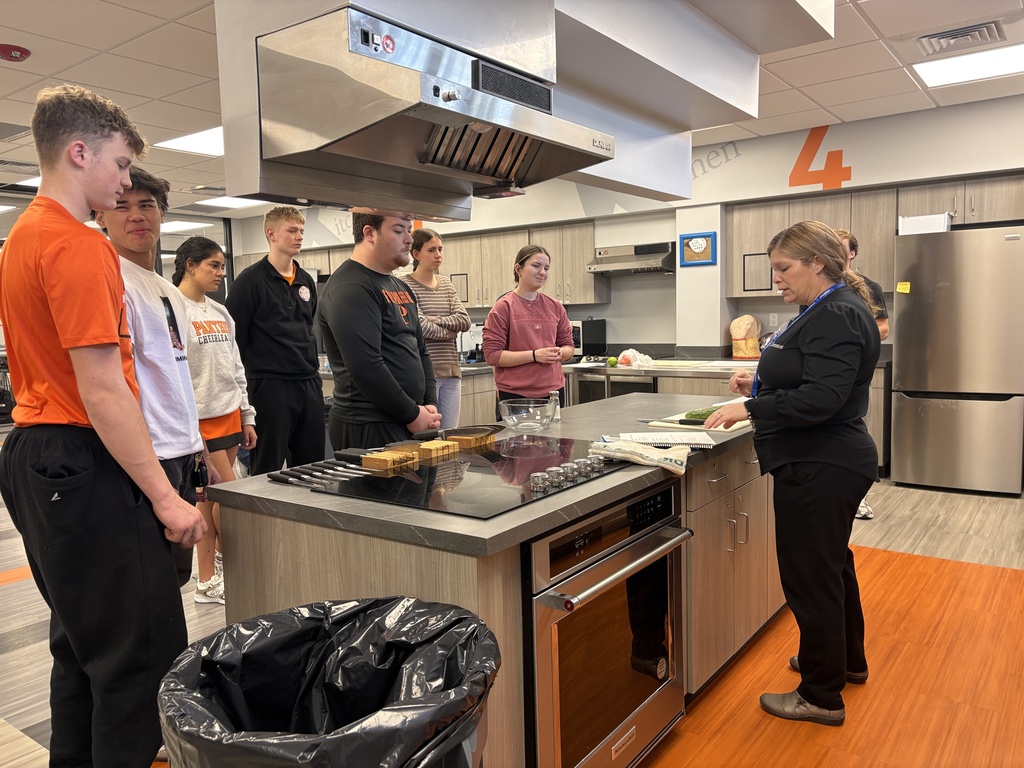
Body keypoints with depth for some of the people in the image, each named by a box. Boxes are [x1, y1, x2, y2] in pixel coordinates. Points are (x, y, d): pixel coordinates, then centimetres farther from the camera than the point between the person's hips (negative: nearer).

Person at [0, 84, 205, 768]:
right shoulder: (79, 245, -16)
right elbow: (103, 390, -21)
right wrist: (165, 497, -18)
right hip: (82, 462, -11)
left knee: (82, 642, 21)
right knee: (145, 654, -3)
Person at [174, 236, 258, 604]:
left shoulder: (220, 312, 14)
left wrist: (246, 416, 16)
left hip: (229, 415, 7)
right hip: (200, 419, -7)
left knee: (211, 497, 11)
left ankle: (208, 580, 19)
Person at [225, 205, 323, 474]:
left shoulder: (306, 281, 14)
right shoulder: (251, 280, -6)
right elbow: (234, 336, -8)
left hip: (310, 385, 6)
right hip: (270, 387, -6)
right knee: (267, 470, 2)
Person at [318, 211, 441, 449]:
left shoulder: (399, 286, 15)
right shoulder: (350, 289, -14)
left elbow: (420, 350, 19)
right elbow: (366, 367, -22)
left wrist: (430, 405, 5)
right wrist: (412, 414, -14)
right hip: (368, 430, -9)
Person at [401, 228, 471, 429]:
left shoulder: (446, 284, 14)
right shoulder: (406, 286, -6)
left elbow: (465, 321, 3)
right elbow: (420, 327, -16)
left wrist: (435, 319, -10)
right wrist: (450, 331, -2)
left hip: (451, 372, 6)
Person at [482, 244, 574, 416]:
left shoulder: (555, 307, 9)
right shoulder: (502, 308, -4)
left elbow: (569, 346, 17)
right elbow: (492, 355, -10)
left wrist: (559, 353, -7)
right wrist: (535, 355, -17)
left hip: (553, 391, 4)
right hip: (514, 395, -4)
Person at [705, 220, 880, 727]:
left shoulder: (838, 317, -19)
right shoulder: (830, 311, 13)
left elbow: (821, 398, -28)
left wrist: (750, 408, -27)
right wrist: (762, 384, 8)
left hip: (820, 470, -11)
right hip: (828, 463, 11)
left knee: (811, 576, 0)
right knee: (831, 565, 25)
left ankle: (821, 697, 17)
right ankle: (847, 661, 45)